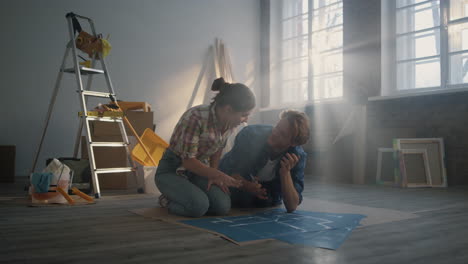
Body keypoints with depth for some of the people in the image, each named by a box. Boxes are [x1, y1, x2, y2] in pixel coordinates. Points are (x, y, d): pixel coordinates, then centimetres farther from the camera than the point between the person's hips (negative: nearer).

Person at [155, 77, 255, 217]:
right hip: (172, 170, -6)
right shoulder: (195, 117, -29)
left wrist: (214, 175, -6)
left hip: (198, 170, 7)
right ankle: (167, 200, 2)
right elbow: (188, 160, -24)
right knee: (198, 206, -32)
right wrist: (218, 175, -21)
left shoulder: (229, 122, -6)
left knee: (223, 206, -18)